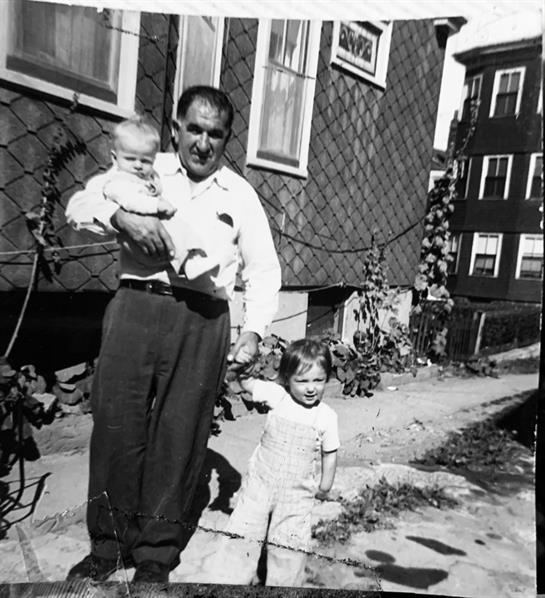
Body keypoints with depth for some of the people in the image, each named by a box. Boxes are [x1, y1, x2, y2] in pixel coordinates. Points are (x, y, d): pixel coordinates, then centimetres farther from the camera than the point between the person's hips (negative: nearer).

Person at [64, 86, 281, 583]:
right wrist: (122, 216, -14)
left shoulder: (240, 194, 13)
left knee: (179, 435, 4)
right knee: (116, 422, 2)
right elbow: (79, 204, 7)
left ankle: (156, 553, 23)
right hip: (137, 305, 1)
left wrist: (254, 329, -3)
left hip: (203, 319, 0)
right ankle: (108, 543, 24)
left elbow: (263, 269, 10)